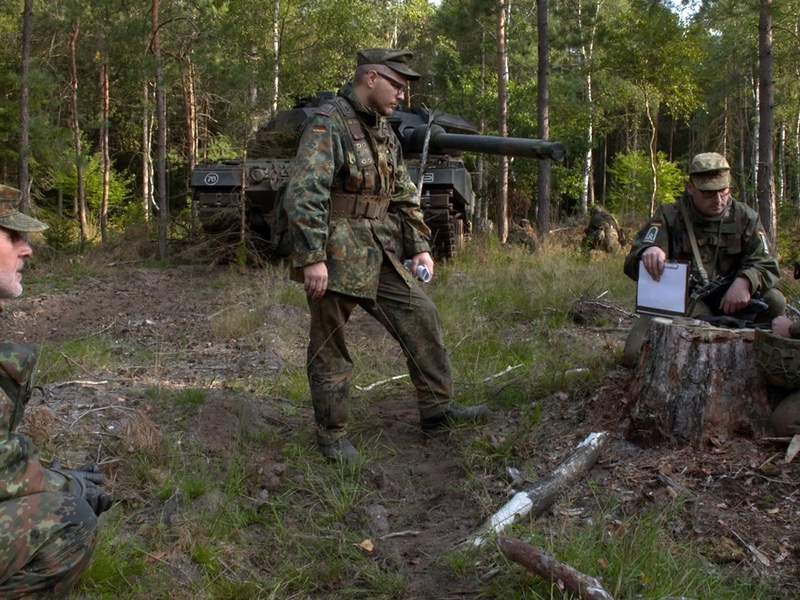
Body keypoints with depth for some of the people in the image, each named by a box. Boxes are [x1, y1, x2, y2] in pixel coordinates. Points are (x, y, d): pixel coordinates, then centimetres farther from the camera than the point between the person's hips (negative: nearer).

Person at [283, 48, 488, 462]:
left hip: (383, 255, 8)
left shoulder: (384, 132, 15)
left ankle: (436, 410, 17)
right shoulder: (327, 124, -12)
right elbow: (304, 195, -21)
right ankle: (332, 433, 16)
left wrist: (419, 246, 13)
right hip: (336, 257, -8)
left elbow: (405, 197, 21)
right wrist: (311, 258, -25)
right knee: (329, 347, 3)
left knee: (421, 317, 6)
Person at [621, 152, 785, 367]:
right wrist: (648, 251, -36)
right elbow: (633, 263, -10)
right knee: (634, 355, -24)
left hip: (727, 302, 2)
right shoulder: (669, 216, 0)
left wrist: (744, 281, -25)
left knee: (774, 301, -24)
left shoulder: (745, 218, 5)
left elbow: (766, 265, -1)